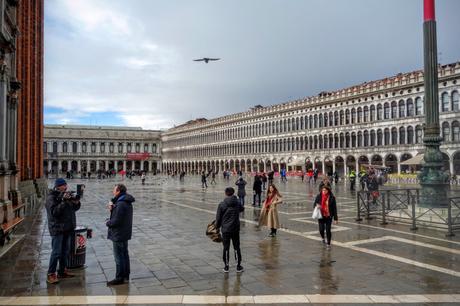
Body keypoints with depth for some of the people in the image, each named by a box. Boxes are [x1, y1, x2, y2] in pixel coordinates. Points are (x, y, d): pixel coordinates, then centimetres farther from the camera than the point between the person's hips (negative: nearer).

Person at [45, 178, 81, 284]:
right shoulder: (51, 198, -10)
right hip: (57, 228, -8)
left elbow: (75, 208, 14)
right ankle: (50, 274, 2)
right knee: (56, 252, -7)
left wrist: (76, 202, -6)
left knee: (65, 250, 14)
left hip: (67, 228, 8)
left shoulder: (66, 195, 10)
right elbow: (54, 212, -21)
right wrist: (64, 201, -27)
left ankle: (62, 271, 25)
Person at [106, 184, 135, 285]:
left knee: (119, 256, 1)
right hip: (125, 233, 10)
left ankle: (119, 278, 11)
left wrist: (108, 223, -6)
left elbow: (116, 221, -25)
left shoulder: (120, 204, -24)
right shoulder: (127, 202, 8)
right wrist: (112, 208, -4)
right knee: (124, 254, 18)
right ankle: (126, 275, 29)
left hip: (119, 235, -10)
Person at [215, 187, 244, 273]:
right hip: (235, 229, 2)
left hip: (225, 230, -2)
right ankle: (238, 266, 17)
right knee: (236, 248, 11)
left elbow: (218, 217, -4)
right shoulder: (237, 203, -3)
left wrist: (218, 226, 11)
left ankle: (226, 266, 16)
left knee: (226, 248, 9)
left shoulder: (222, 204, -10)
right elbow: (242, 209, 20)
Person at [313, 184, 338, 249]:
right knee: (321, 229, -4)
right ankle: (323, 238, 31)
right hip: (321, 216, 1)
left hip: (328, 216, -1)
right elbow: (314, 204, 7)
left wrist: (335, 219, -4)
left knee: (328, 230, -2)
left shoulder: (332, 198, -5)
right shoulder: (319, 196, -1)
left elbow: (334, 208, -2)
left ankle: (328, 244, 15)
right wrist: (317, 206, -18)